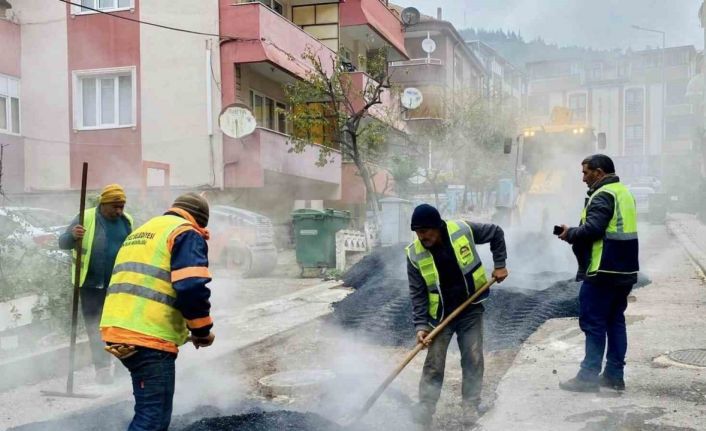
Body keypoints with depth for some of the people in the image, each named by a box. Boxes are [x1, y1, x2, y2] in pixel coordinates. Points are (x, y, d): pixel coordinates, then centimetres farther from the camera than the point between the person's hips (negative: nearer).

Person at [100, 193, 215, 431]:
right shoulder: (185, 233, -1)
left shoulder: (139, 232, 27)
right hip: (149, 338, -9)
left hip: (118, 330, 9)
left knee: (149, 409, 24)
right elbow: (192, 289, -16)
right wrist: (202, 331, -1)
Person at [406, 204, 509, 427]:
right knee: (433, 363, 0)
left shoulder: (463, 230, -16)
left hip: (471, 309, 0)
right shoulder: (415, 255, -15)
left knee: (473, 359, 2)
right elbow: (417, 293, -11)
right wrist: (421, 325, -18)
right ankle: (425, 408, 11)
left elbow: (496, 233, 1)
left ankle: (471, 406, 15)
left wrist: (500, 264, -2)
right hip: (440, 315, 0)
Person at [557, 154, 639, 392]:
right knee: (615, 321, 13)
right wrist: (576, 233, 11)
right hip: (625, 271, 10)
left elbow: (592, 229, -24)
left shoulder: (603, 196, -14)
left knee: (594, 323, -4)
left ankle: (588, 377, 0)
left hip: (603, 272, -9)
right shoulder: (624, 193, 17)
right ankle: (614, 375, 18)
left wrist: (570, 234, -7)